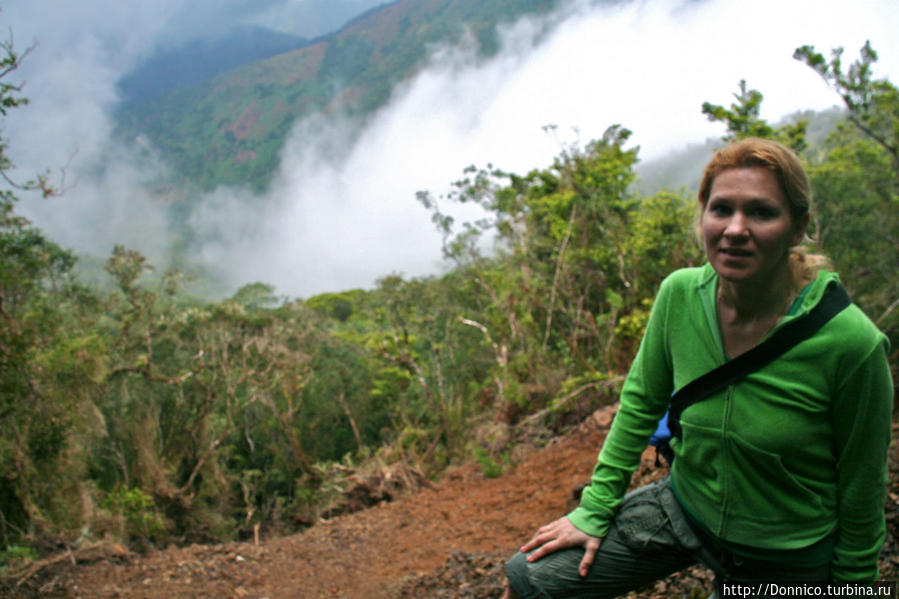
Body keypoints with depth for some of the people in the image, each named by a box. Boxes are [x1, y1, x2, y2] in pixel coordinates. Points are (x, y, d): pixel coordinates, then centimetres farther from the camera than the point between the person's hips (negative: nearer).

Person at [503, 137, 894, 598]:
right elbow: (642, 401, 0)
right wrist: (594, 508, 1)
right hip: (680, 508, 3)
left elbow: (861, 495, -12)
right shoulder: (680, 293, -15)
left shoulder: (852, 343, -26)